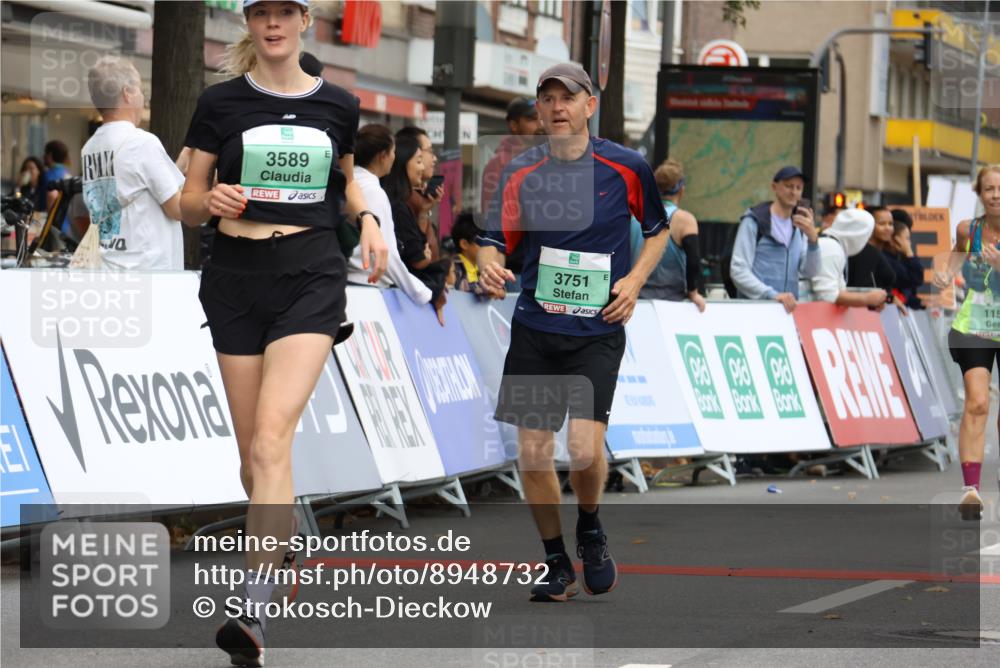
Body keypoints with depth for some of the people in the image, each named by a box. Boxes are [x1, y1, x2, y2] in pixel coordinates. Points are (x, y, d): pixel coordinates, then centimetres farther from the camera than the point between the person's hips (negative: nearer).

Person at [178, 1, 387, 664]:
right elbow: (188, 201, 7)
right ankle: (279, 535, 33)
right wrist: (212, 200, -15)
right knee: (253, 451, 4)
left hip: (311, 281, -2)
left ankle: (256, 613, -26)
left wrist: (367, 219, 4)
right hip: (236, 280, 2)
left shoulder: (337, 106, 6)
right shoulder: (220, 104, 3)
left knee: (271, 440, -18)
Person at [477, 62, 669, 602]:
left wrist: (635, 279, -3)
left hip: (597, 331, -2)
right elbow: (495, 240, -3)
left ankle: (590, 531, 15)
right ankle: (555, 563, 19)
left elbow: (658, 230, 12)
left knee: (584, 446, -16)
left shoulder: (626, 167, -2)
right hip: (534, 329, 2)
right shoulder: (521, 172, 1)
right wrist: (489, 265, -26)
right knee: (532, 450, 0)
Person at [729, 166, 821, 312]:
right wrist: (772, 295, -21)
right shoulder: (754, 221, -2)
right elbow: (738, 270, -10)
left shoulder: (799, 228, 16)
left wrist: (812, 239, -11)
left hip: (788, 308, 5)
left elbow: (809, 272, 6)